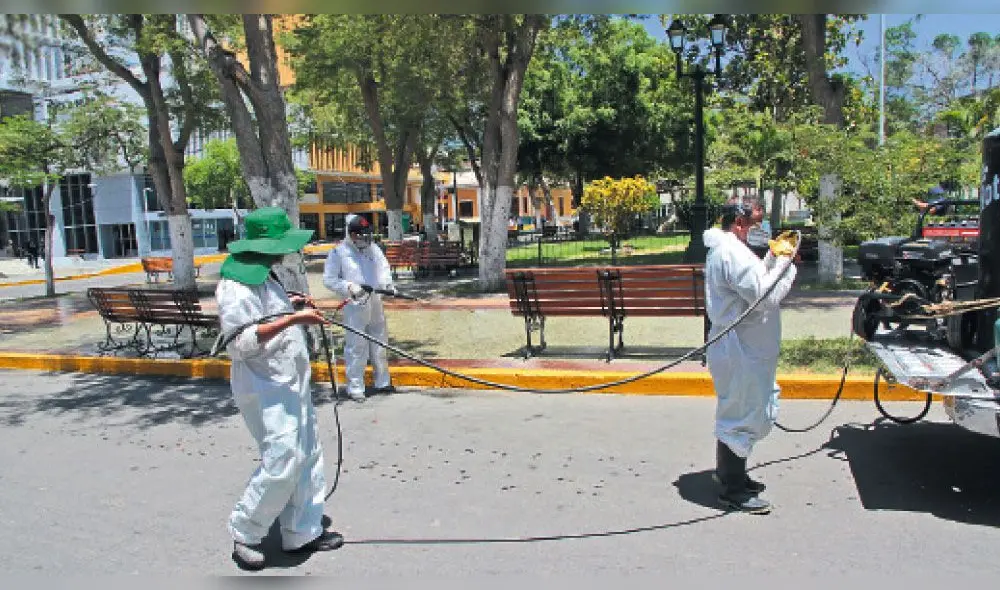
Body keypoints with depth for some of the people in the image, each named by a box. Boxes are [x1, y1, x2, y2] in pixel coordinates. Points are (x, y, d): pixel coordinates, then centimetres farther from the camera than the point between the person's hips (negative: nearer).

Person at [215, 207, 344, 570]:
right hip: (265, 389, -10)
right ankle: (245, 533, 16)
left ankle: (302, 532, 27)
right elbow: (239, 342, -26)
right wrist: (292, 319, -29)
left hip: (291, 383, 10)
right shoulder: (236, 285, -19)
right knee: (282, 462, -8)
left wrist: (291, 305, 8)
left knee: (307, 457, 13)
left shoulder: (263, 275, 11)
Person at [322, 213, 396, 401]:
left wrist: (388, 283, -4)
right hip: (354, 306, -6)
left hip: (375, 303, 6)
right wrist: (349, 287, -20)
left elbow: (384, 269, 15)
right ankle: (355, 387, 5)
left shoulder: (374, 249, 8)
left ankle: (382, 382, 29)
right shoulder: (339, 252, -7)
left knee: (379, 345, 15)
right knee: (356, 347, -5)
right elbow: (329, 279, -7)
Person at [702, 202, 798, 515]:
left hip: (738, 346, 11)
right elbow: (766, 296, -25)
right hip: (740, 350, -11)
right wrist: (783, 260, -14)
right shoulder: (733, 252, -21)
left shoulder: (722, 249, 14)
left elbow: (754, 283, 16)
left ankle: (729, 472, 37)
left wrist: (773, 255, 9)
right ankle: (733, 489, 13)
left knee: (734, 413, 22)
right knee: (740, 416, 0)